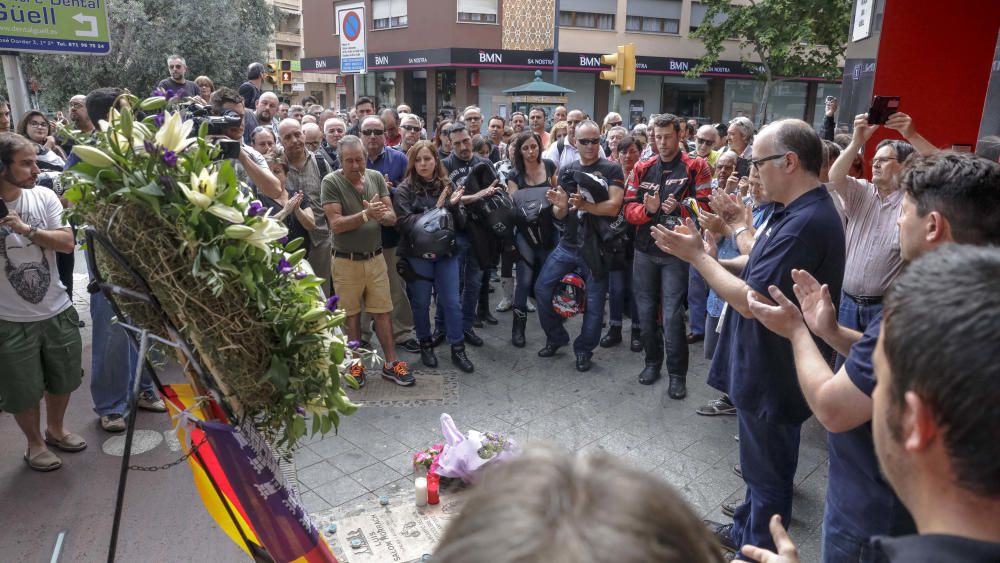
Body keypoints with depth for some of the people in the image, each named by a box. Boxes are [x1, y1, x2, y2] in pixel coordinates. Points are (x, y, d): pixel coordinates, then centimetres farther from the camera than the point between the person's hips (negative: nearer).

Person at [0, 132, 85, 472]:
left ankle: (55, 430, 43)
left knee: (63, 380, 20)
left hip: (57, 312, 3)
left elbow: (67, 243, -10)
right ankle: (35, 443, 34)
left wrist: (28, 229, -24)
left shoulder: (44, 197, -5)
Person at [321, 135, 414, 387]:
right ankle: (355, 364, 25)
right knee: (351, 314, 10)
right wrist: (366, 215, -28)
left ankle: (390, 364, 17)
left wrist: (381, 214, -24)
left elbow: (392, 217, -1)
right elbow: (336, 224, -17)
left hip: (376, 258, 3)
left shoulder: (376, 178, 1)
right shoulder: (331, 182, -10)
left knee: (383, 312, 7)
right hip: (346, 261, -3)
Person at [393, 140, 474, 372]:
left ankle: (458, 349, 16)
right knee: (421, 303, 11)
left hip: (446, 252, 2)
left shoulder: (447, 186, 3)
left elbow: (459, 221, 4)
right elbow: (404, 222, -17)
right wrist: (434, 210, -21)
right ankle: (425, 345, 29)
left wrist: (454, 205, -17)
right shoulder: (404, 190, -6)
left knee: (452, 302, 5)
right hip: (417, 254, -2)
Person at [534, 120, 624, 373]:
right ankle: (556, 337, 23)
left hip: (596, 245, -4)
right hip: (567, 244, 4)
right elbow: (560, 214, 4)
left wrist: (584, 204, -27)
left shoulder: (612, 170, -5)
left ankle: (584, 350, 23)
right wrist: (559, 204, -19)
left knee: (594, 301, 4)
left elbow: (613, 207, -15)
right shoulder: (566, 171, 7)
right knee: (542, 288, 3)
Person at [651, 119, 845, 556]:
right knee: (760, 465, 26)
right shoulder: (798, 211, 6)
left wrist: (696, 255, -18)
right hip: (764, 367, 10)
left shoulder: (806, 222, -28)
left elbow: (752, 301, -27)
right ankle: (744, 533, 44)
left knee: (768, 474, 10)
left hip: (774, 375, -10)